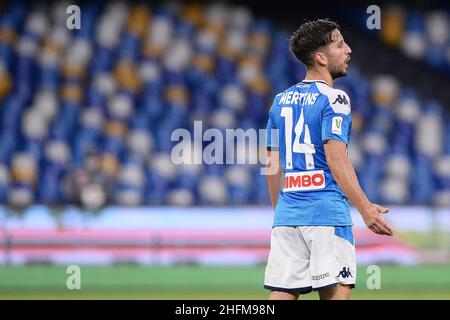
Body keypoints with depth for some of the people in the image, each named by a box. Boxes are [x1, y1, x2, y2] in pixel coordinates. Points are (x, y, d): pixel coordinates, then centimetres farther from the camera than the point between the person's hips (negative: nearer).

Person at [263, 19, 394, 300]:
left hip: (287, 214, 7)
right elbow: (336, 160, -15)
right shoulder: (333, 99, -6)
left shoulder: (281, 101, 14)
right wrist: (365, 208, -18)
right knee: (336, 292, -6)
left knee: (282, 293, 3)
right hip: (327, 214, -7)